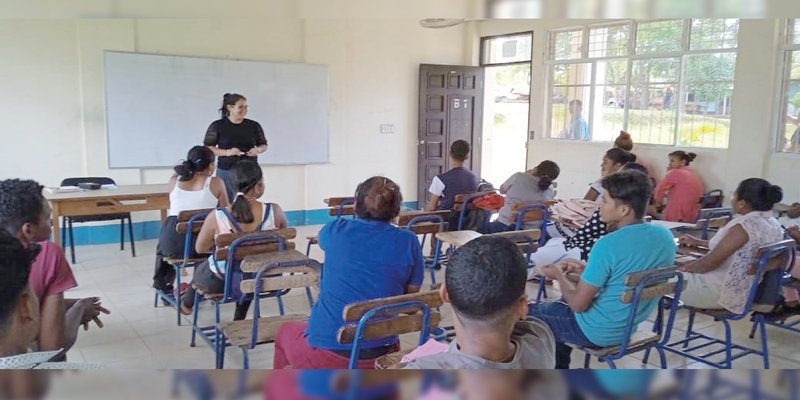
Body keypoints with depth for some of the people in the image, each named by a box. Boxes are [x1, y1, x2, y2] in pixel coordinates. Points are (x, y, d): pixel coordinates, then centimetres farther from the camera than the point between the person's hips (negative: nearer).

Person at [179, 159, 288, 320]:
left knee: (200, 270, 34)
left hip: (224, 281, -1)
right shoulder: (274, 211, -19)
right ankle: (239, 320, 48)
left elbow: (200, 248, -5)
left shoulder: (216, 217, -22)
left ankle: (187, 303, 65)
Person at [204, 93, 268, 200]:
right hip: (226, 171, -1)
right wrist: (227, 152, -15)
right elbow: (207, 148, 0)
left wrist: (258, 150, -6)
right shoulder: (217, 126, 1)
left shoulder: (254, 126, 7)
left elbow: (264, 145, 17)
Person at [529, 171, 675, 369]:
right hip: (631, 326, 8)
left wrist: (559, 275, -3)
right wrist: (587, 270, 9)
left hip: (597, 333, -8)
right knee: (562, 303, 30)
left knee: (528, 313, 14)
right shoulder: (664, 235, -6)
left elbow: (578, 304, -21)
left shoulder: (608, 245, -29)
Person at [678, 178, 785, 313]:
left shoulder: (745, 225, -26)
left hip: (729, 291, -9)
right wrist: (698, 242, 25)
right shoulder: (772, 223, 4)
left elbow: (711, 261, -22)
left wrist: (685, 268, -4)